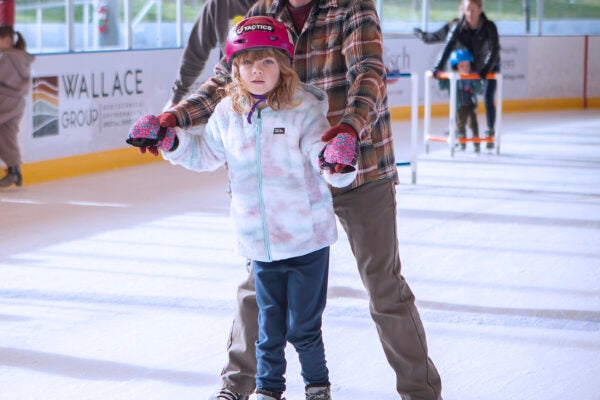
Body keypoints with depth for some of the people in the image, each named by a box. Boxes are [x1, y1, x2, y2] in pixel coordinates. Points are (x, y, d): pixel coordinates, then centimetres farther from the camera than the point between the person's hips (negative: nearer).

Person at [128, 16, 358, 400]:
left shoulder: (303, 110, -14)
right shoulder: (228, 114, 1)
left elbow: (324, 153, -19)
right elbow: (205, 154, 18)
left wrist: (338, 159, -41)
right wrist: (169, 140, 6)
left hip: (307, 241, -4)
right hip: (260, 242, 4)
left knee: (303, 327, 7)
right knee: (270, 324, 16)